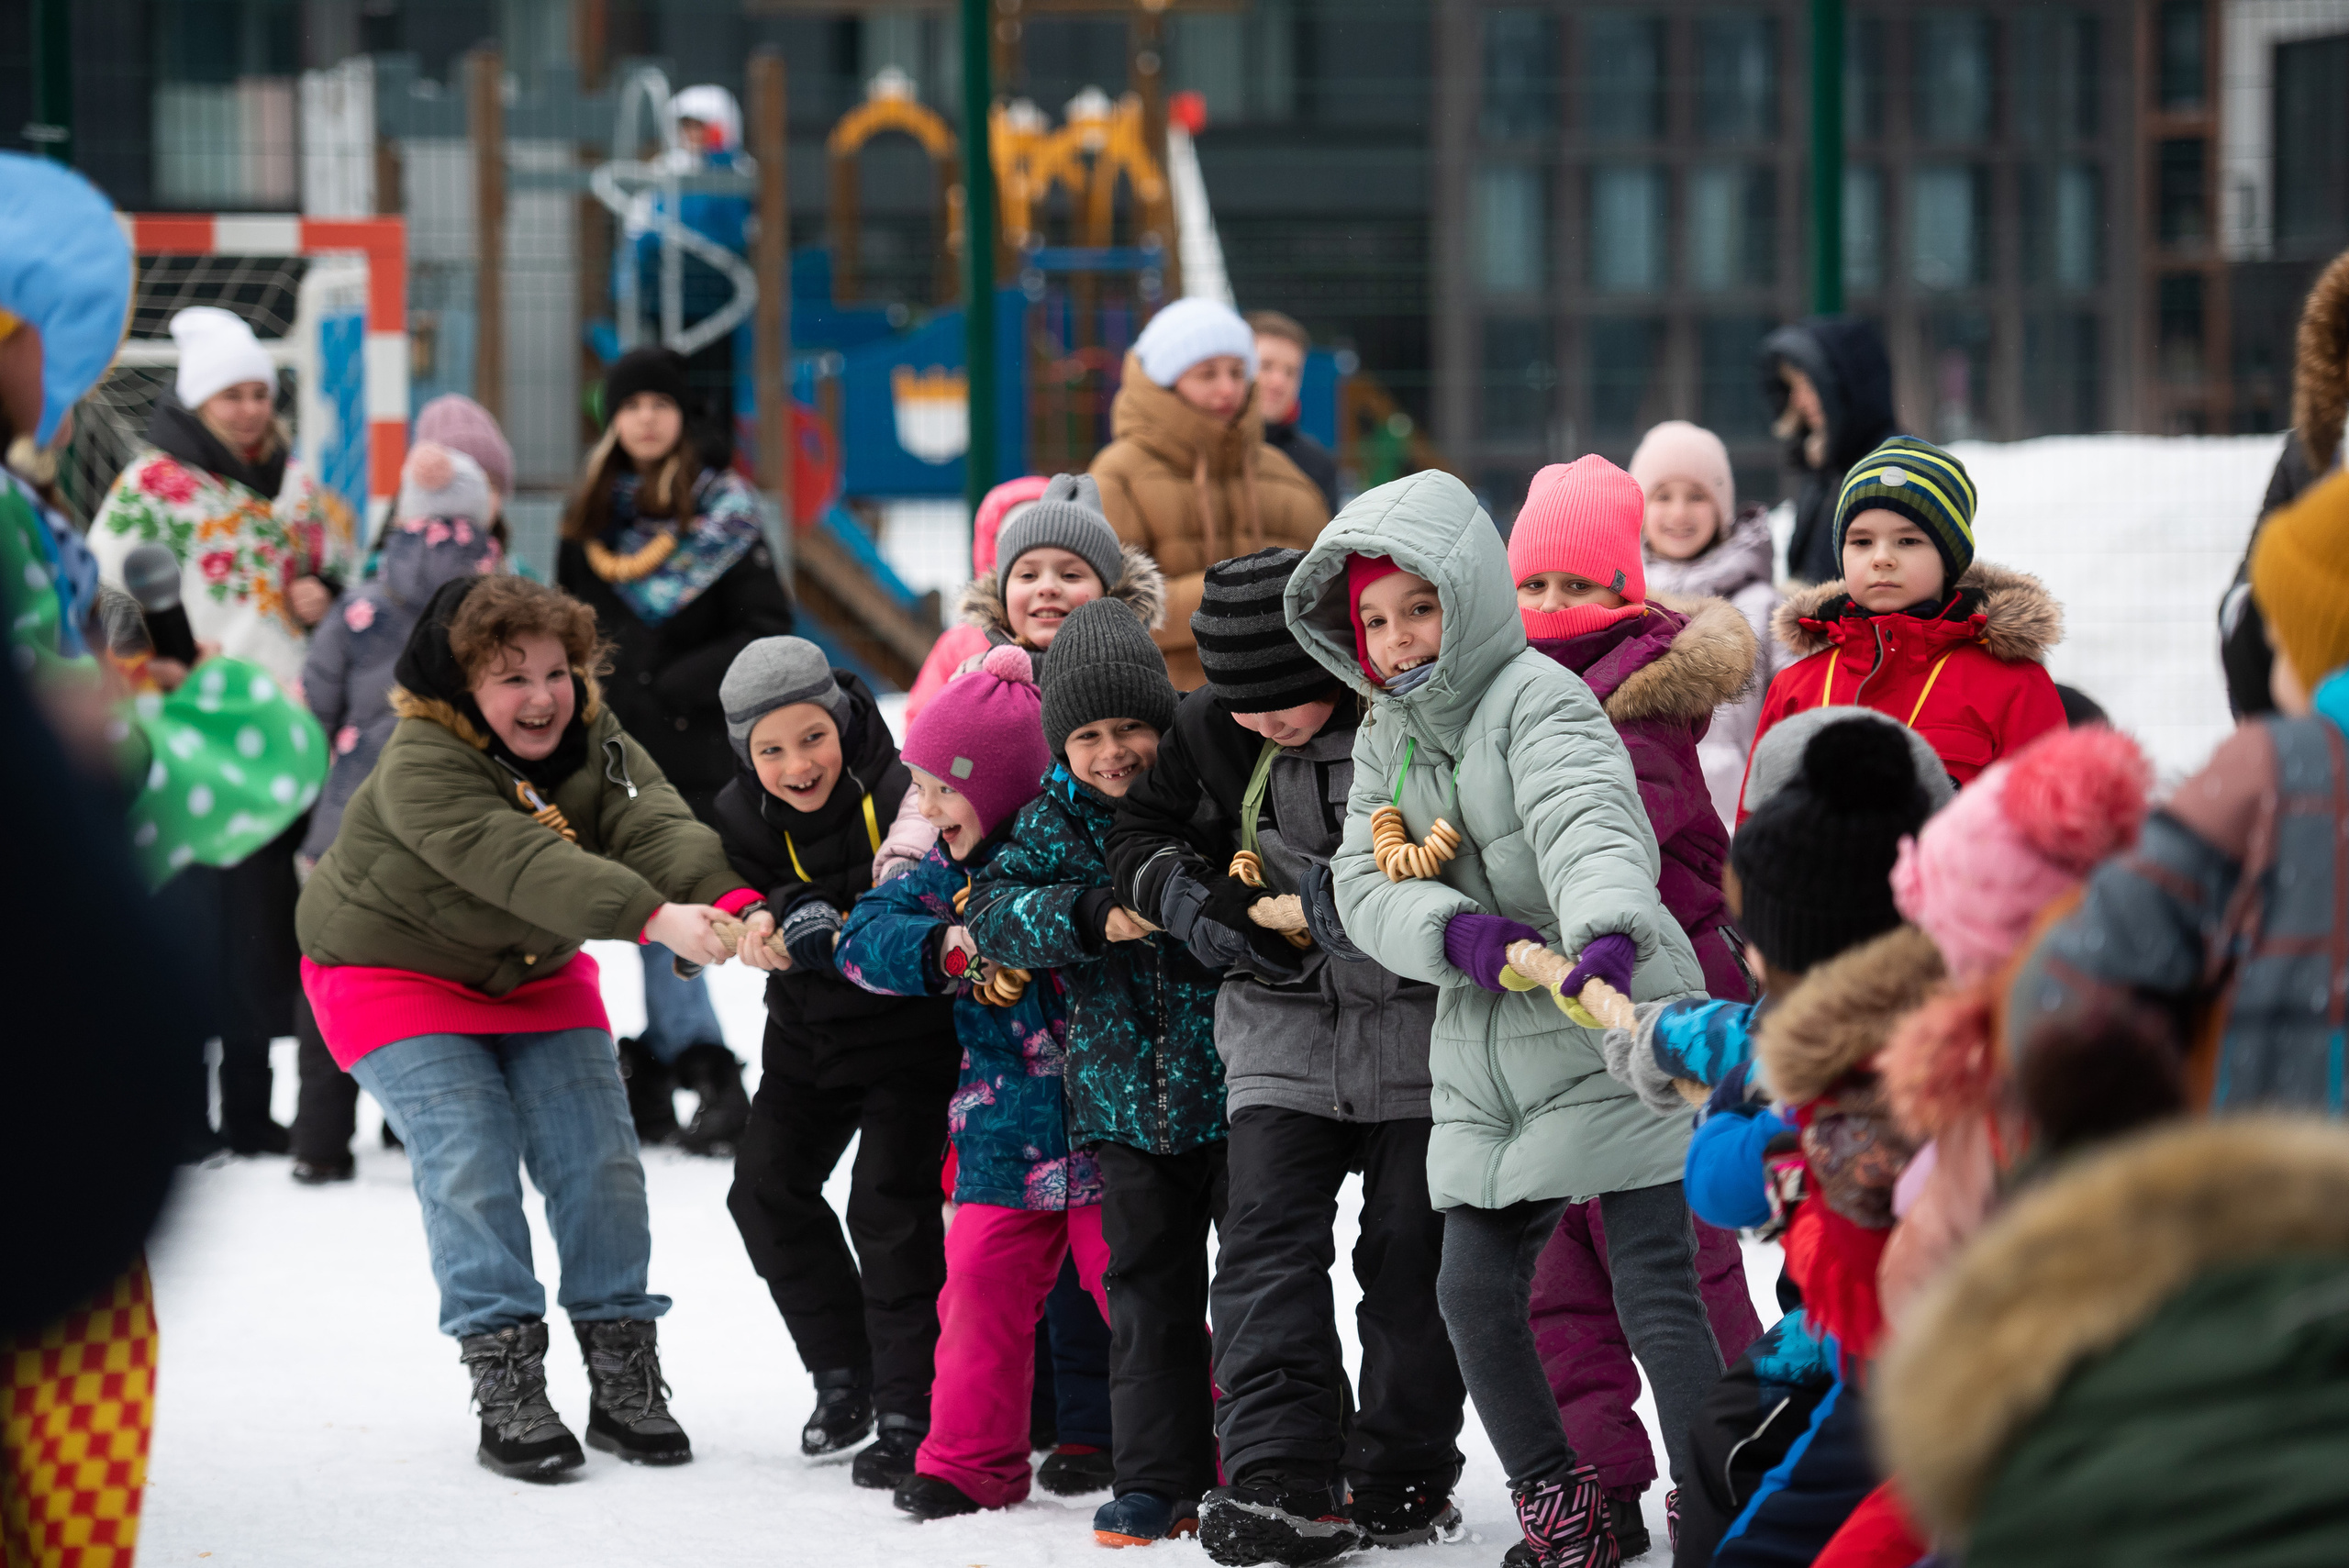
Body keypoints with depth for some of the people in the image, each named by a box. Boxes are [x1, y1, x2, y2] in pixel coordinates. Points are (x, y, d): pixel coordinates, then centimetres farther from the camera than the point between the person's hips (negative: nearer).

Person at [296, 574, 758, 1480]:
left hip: (537, 974, 6)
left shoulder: (594, 742, -11)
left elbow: (657, 826, -29)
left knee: (599, 1160, -3)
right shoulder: (420, 767, -31)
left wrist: (731, 902, -50)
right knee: (472, 1167, -18)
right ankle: (505, 1388, -14)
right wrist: (656, 916, -55)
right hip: (398, 973, -6)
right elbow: (524, 863, -44)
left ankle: (624, 1375, 5)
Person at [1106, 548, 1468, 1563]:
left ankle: (1403, 1479, 15)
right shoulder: (1210, 730, -1)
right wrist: (1190, 900, -9)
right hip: (1282, 1016, 3)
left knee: (1409, 1253, 3)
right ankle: (1282, 1484, -14)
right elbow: (1138, 833, 10)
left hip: (1417, 1019, -3)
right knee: (1269, 1244, -10)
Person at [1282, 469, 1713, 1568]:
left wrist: (1608, 931, -52)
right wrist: (1452, 930, -20)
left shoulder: (1537, 699, -13)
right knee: (1474, 1292, 7)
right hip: (1487, 1061, 7)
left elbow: (1590, 823, -31)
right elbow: (1361, 883, 1)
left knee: (1657, 1299, -10)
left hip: (1616, 1036, -7)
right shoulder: (1386, 738, 11)